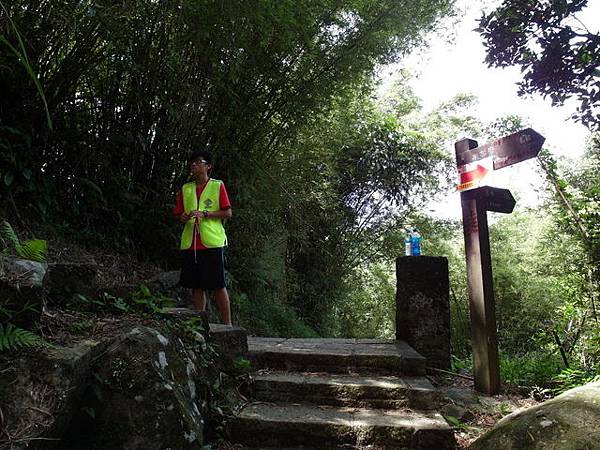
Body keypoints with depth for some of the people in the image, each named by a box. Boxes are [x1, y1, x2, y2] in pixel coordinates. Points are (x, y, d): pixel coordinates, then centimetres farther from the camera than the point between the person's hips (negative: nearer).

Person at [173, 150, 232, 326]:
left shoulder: (218, 186, 3)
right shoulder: (185, 189, 16)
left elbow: (228, 213, -2)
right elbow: (179, 214, 17)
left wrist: (204, 214, -13)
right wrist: (184, 218, -7)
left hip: (212, 242, -4)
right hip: (189, 243, 4)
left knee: (218, 285, -3)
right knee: (196, 286, 7)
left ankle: (227, 323, 7)